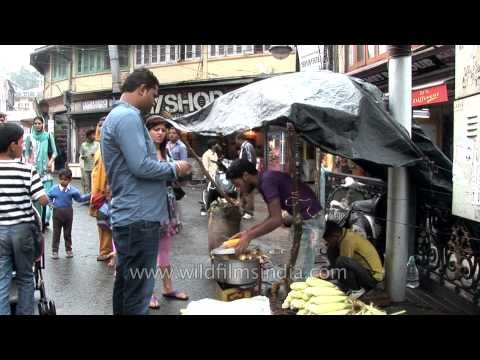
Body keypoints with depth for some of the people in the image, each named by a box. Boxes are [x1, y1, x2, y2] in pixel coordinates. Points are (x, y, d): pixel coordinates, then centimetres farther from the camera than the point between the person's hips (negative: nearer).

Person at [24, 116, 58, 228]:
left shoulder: (48, 136, 5)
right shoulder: (30, 137, 6)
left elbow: (54, 152, 7)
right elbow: (26, 153, 8)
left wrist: (51, 161, -10)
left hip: (46, 169, -1)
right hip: (34, 170, 1)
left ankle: (46, 219, -5)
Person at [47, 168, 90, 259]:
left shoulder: (73, 190, -3)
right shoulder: (54, 189, -4)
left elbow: (80, 198, 7)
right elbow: (48, 197, 10)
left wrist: (89, 196, -3)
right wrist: (51, 204, -5)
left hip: (68, 212, 1)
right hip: (57, 212, -1)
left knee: (68, 232, 12)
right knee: (56, 233, 4)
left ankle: (68, 249, 24)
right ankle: (54, 250, 12)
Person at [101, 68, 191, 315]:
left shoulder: (117, 115, 19)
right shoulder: (128, 117, -14)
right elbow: (141, 166, -22)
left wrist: (169, 172, 15)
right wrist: (174, 169, -7)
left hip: (128, 215, 11)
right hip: (139, 216, -11)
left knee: (126, 283, 19)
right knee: (138, 290, -4)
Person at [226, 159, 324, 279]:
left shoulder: (267, 181, -21)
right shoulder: (264, 182, 9)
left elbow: (276, 220, -24)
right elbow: (272, 217, 14)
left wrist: (249, 237, -18)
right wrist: (248, 232, 7)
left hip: (311, 220, -10)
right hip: (301, 220, 10)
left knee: (301, 273, -6)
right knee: (294, 269, 16)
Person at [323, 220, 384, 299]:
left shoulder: (348, 240, -22)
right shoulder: (345, 234, 4)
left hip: (372, 276, -10)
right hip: (364, 269, 10)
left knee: (341, 261, -32)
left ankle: (356, 290, -10)